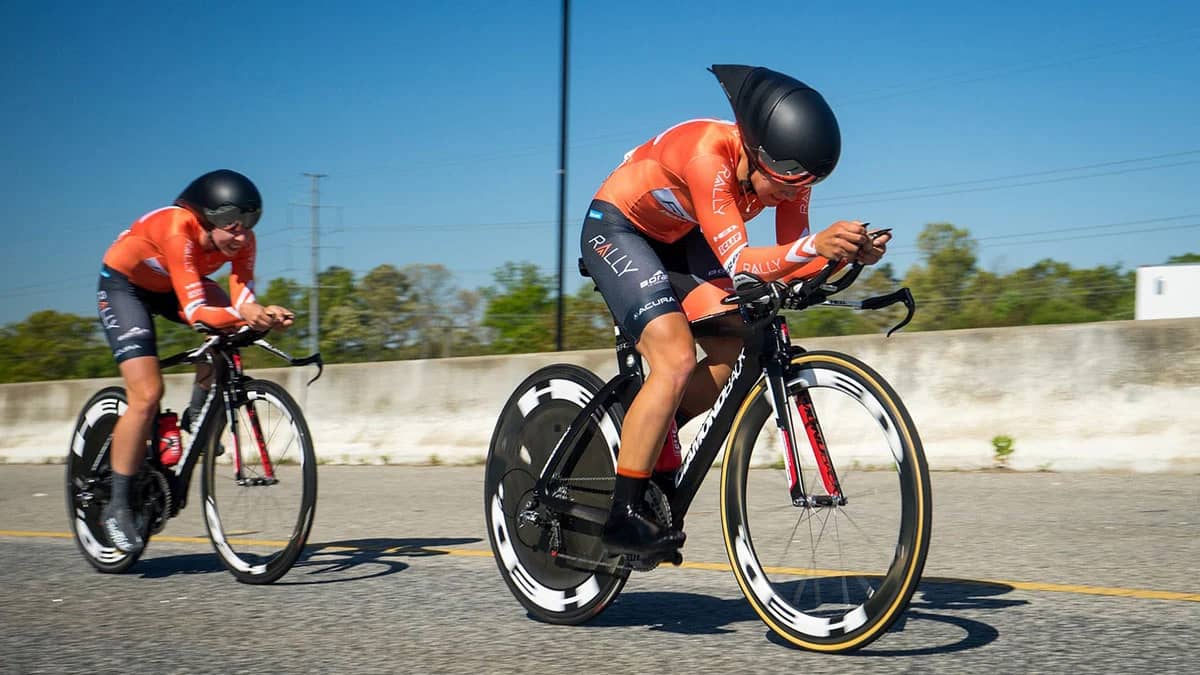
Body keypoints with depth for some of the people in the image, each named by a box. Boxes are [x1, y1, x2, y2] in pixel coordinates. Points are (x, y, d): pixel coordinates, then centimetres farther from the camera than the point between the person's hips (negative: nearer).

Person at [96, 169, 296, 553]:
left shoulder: (241, 241, -21)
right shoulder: (178, 230, -38)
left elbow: (241, 299, -27)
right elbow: (196, 313, -43)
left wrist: (263, 314, -49)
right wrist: (241, 313, -60)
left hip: (170, 286, 6)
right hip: (123, 284, -6)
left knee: (232, 328, -22)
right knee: (147, 396, -19)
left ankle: (197, 414, 1)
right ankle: (118, 507, -8)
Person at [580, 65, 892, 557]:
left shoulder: (787, 168, -17)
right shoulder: (708, 154, -37)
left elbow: (790, 261, -15)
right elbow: (740, 263, -42)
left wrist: (848, 252, -34)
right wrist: (818, 245, -56)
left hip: (679, 236, 7)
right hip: (616, 229, -7)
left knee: (736, 352, -8)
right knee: (676, 359, -23)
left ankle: (645, 436, 14)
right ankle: (623, 516, -16)